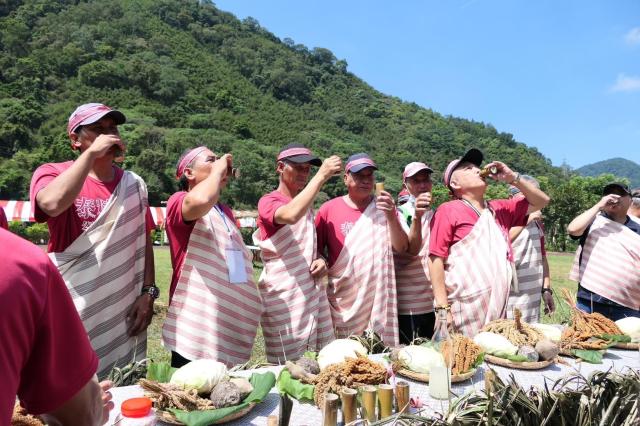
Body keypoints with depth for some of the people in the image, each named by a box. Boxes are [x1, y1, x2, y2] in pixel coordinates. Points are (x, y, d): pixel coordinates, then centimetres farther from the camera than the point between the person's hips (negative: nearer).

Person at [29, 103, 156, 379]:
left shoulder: (134, 183, 7)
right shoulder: (52, 173, -3)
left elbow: (144, 241, 9)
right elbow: (52, 204, -27)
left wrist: (148, 293, 0)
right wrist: (92, 152, -20)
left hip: (125, 313, 3)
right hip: (74, 312, -3)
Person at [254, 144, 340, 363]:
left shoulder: (307, 205, 15)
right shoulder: (268, 202, -7)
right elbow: (291, 215, -31)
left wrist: (321, 260, 3)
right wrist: (322, 175, -25)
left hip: (313, 293, 6)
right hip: (283, 299, -6)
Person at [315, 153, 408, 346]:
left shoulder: (383, 208, 5)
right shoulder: (329, 209, -1)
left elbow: (401, 247, -2)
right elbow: (317, 249, 6)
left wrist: (391, 215, -16)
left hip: (376, 298, 1)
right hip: (342, 299, -1)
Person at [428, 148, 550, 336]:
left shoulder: (500, 209, 17)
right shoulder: (448, 211, -3)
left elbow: (541, 201, 25)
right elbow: (436, 259, -9)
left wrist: (512, 177, 10)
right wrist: (442, 308, -15)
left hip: (499, 311, 6)